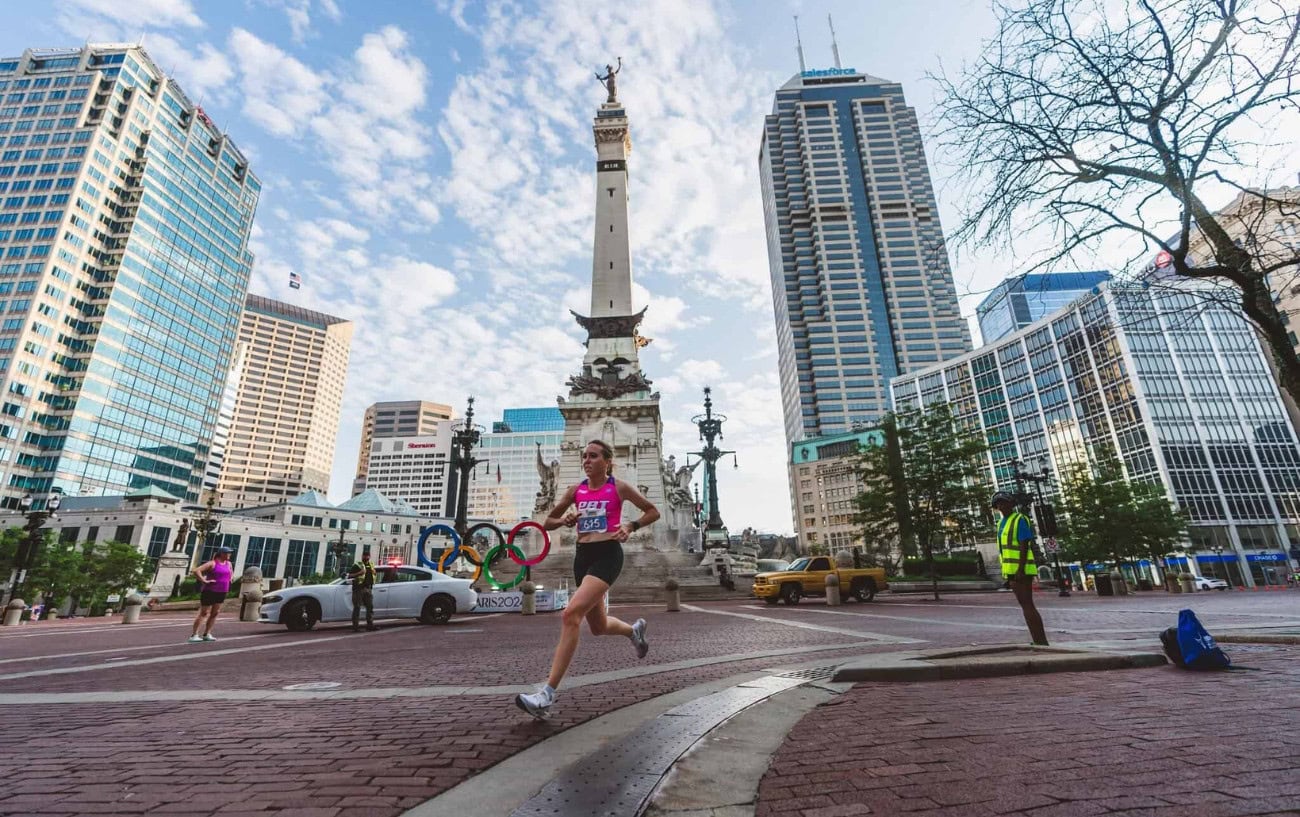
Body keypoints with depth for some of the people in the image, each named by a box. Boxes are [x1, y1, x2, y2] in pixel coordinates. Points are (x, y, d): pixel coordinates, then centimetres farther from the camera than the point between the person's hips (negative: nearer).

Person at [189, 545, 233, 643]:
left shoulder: (228, 563, 10)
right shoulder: (212, 563, -12)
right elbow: (196, 571, -22)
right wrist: (204, 581, -23)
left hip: (222, 592, 7)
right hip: (210, 591, -7)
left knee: (215, 613, 8)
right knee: (204, 613, -5)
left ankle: (207, 634, 15)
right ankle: (194, 635, 1)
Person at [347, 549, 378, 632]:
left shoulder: (371, 565, 18)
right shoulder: (357, 565, 0)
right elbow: (349, 576, -7)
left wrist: (374, 572, 8)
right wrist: (359, 573, -21)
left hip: (368, 589, 6)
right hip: (358, 589, -6)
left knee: (370, 607, 6)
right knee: (357, 608, -4)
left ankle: (370, 625, 11)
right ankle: (355, 626, 0)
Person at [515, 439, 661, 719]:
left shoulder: (619, 487, -2)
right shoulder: (576, 490, 8)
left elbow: (653, 511, 7)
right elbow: (547, 522, 14)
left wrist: (631, 526, -10)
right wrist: (564, 521, -8)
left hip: (608, 555, -6)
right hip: (583, 555, 6)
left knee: (571, 614, -23)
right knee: (598, 627, 18)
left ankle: (547, 694, -18)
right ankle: (634, 630, 51)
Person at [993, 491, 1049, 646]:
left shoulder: (1020, 520, -9)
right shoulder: (1002, 523, 16)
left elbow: (1024, 546, -16)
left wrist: (1020, 569, -23)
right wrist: (1007, 572, 18)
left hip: (1021, 570, -9)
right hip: (1011, 570, 9)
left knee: (1027, 605, -8)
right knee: (1026, 606, 10)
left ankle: (1042, 642, -5)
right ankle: (1038, 642, 15)